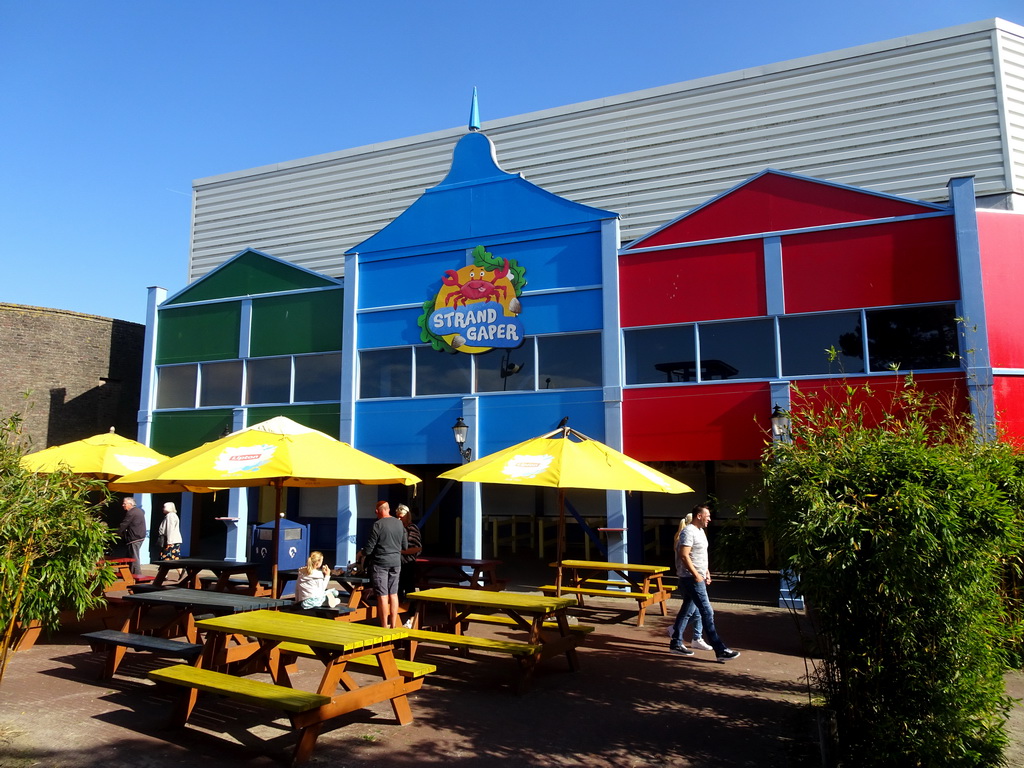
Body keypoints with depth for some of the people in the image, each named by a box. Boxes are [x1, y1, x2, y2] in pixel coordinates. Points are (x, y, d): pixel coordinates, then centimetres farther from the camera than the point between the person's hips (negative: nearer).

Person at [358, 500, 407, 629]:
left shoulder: (378, 525, -13)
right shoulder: (400, 523, 4)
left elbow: (369, 548, -10)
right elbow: (405, 546, 11)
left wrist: (360, 553, 10)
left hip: (380, 563, -5)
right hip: (396, 562, 5)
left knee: (382, 595, 1)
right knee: (393, 594, 12)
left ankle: (384, 627, 6)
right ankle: (393, 625, 17)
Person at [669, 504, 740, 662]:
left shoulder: (700, 531, 14)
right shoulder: (688, 532, -17)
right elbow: (684, 555, -24)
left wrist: (706, 571, 18)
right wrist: (696, 575, -23)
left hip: (697, 578, 10)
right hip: (692, 579, -10)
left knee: (686, 610, 14)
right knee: (707, 613, -9)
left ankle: (676, 643, 23)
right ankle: (721, 650, -6)